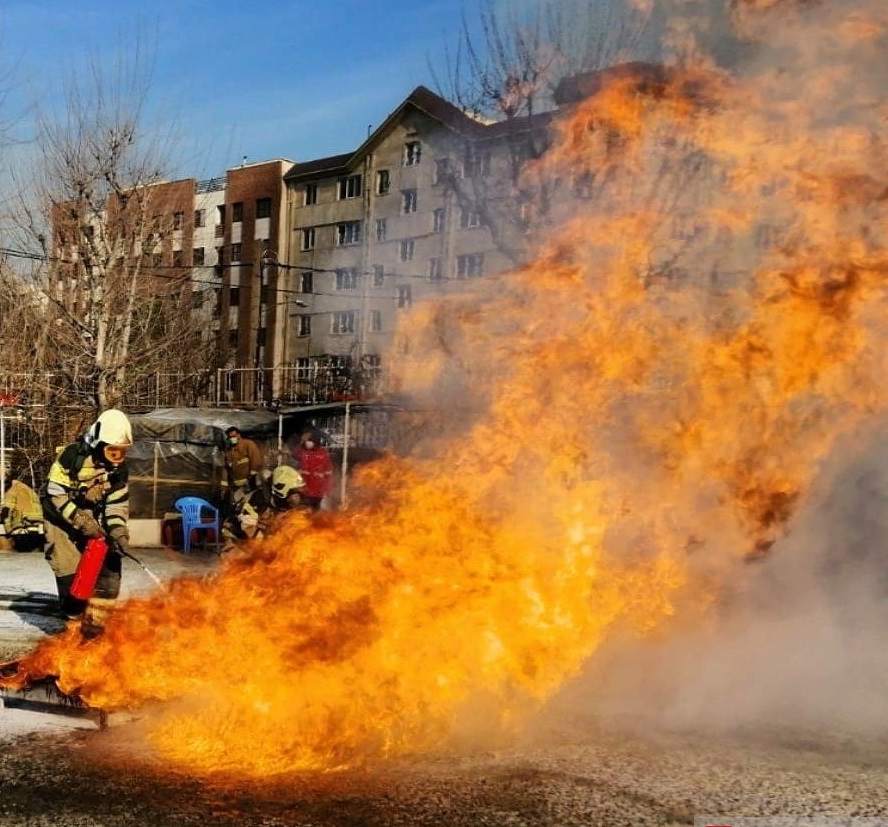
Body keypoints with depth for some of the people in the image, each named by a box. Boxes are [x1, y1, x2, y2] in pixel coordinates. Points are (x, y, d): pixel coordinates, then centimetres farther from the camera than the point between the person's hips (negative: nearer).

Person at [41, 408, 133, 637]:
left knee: (110, 567, -5)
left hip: (93, 521, 5)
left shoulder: (119, 467, -7)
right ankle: (76, 622, 3)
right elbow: (54, 493, -22)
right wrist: (81, 521, -29)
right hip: (62, 518, -5)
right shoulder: (72, 456, -23)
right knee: (71, 575, -12)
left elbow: (118, 504, -4)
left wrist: (119, 533, -19)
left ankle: (95, 625, 3)